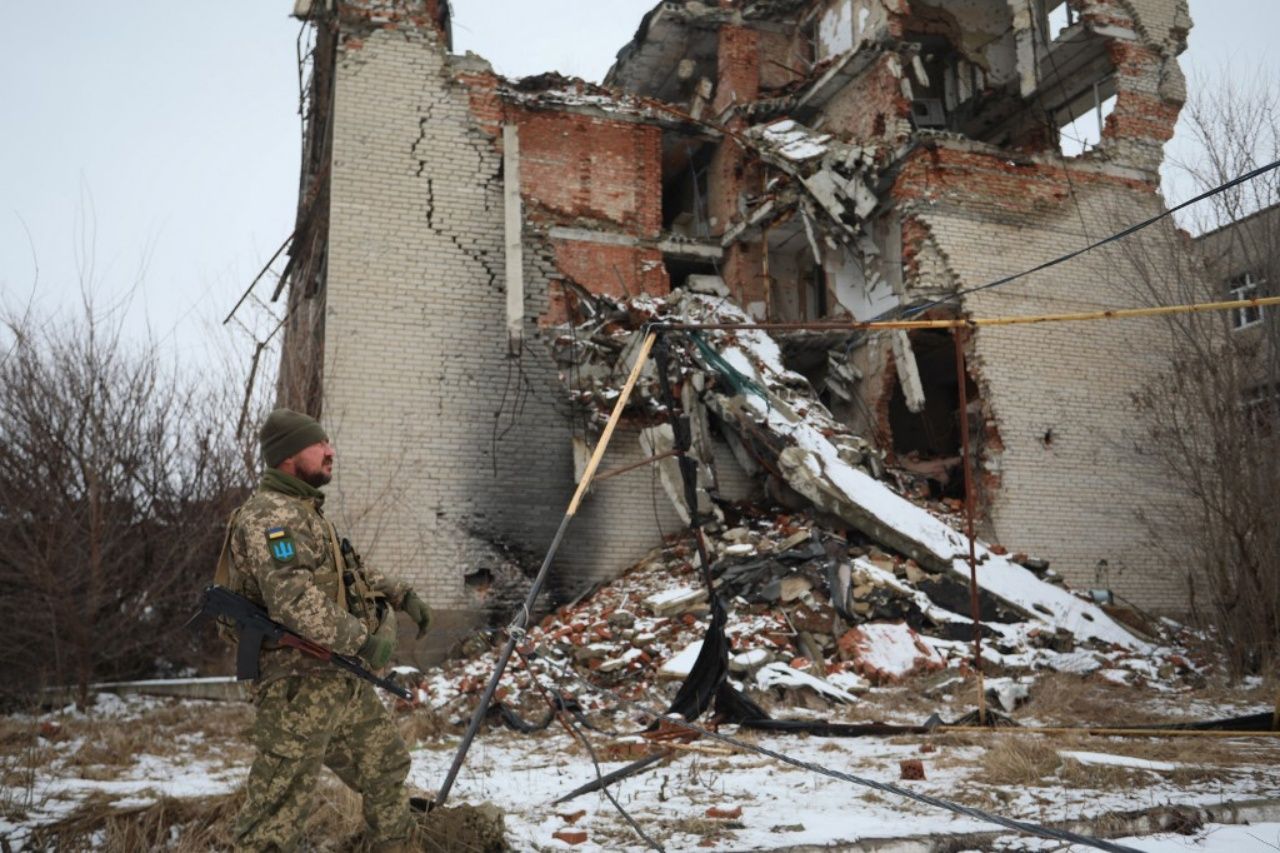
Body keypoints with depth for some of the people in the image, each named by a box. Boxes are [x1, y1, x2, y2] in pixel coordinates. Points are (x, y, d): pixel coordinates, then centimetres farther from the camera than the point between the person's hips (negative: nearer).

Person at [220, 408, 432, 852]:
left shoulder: (304, 510, 16)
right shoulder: (270, 515, -18)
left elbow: (351, 569, 27)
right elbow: (294, 597, -31)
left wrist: (401, 595, 18)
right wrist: (361, 639, -31)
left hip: (344, 680, 10)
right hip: (299, 684, -10)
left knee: (386, 764, 23)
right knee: (277, 811, -4)